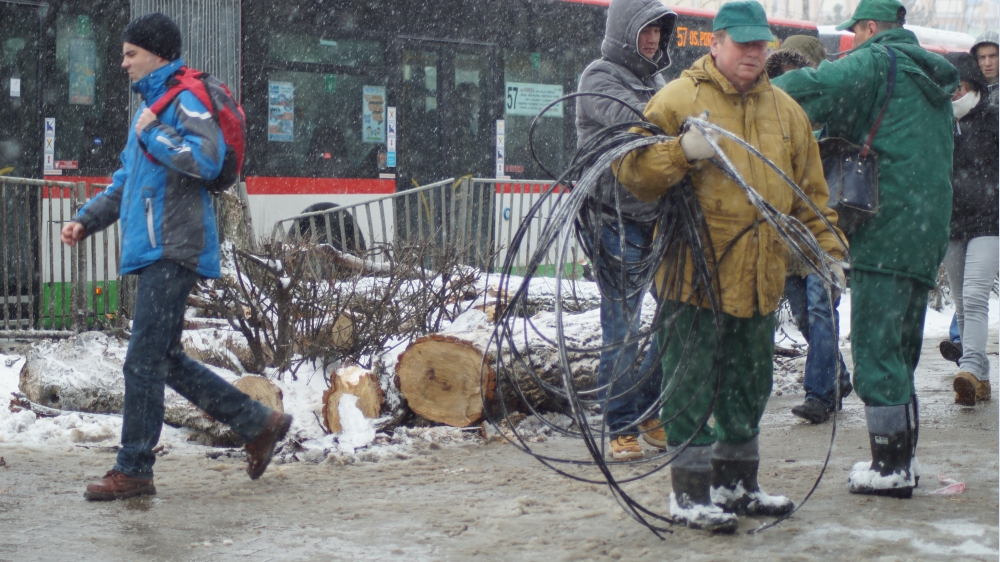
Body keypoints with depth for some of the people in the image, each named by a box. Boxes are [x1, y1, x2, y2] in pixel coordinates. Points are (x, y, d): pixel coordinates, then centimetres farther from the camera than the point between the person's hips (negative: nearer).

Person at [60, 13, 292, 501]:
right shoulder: (148, 104, 22)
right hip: (153, 252, 10)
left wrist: (153, 133, -15)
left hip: (173, 250, -10)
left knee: (144, 362, -8)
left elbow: (207, 159, -25)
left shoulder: (184, 99, -8)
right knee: (166, 360, 12)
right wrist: (87, 220, 18)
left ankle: (133, 470, 0)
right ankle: (259, 424, 19)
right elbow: (126, 181, 29)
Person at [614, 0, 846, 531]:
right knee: (692, 386, -3)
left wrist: (827, 249, 12)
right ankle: (690, 492, 7)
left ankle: (736, 483, 29)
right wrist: (682, 151, -23)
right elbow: (633, 172, -7)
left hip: (758, 277, 6)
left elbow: (810, 191, 19)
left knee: (749, 385, 15)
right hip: (693, 273, -6)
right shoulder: (677, 99, -4)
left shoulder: (786, 110, 14)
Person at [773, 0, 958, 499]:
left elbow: (807, 88, -20)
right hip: (927, 231, 9)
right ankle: (901, 459, 19)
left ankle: (890, 466, -5)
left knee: (876, 349, -5)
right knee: (900, 351, 15)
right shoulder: (931, 77, 21)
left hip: (885, 228, -9)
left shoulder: (876, 61, -6)